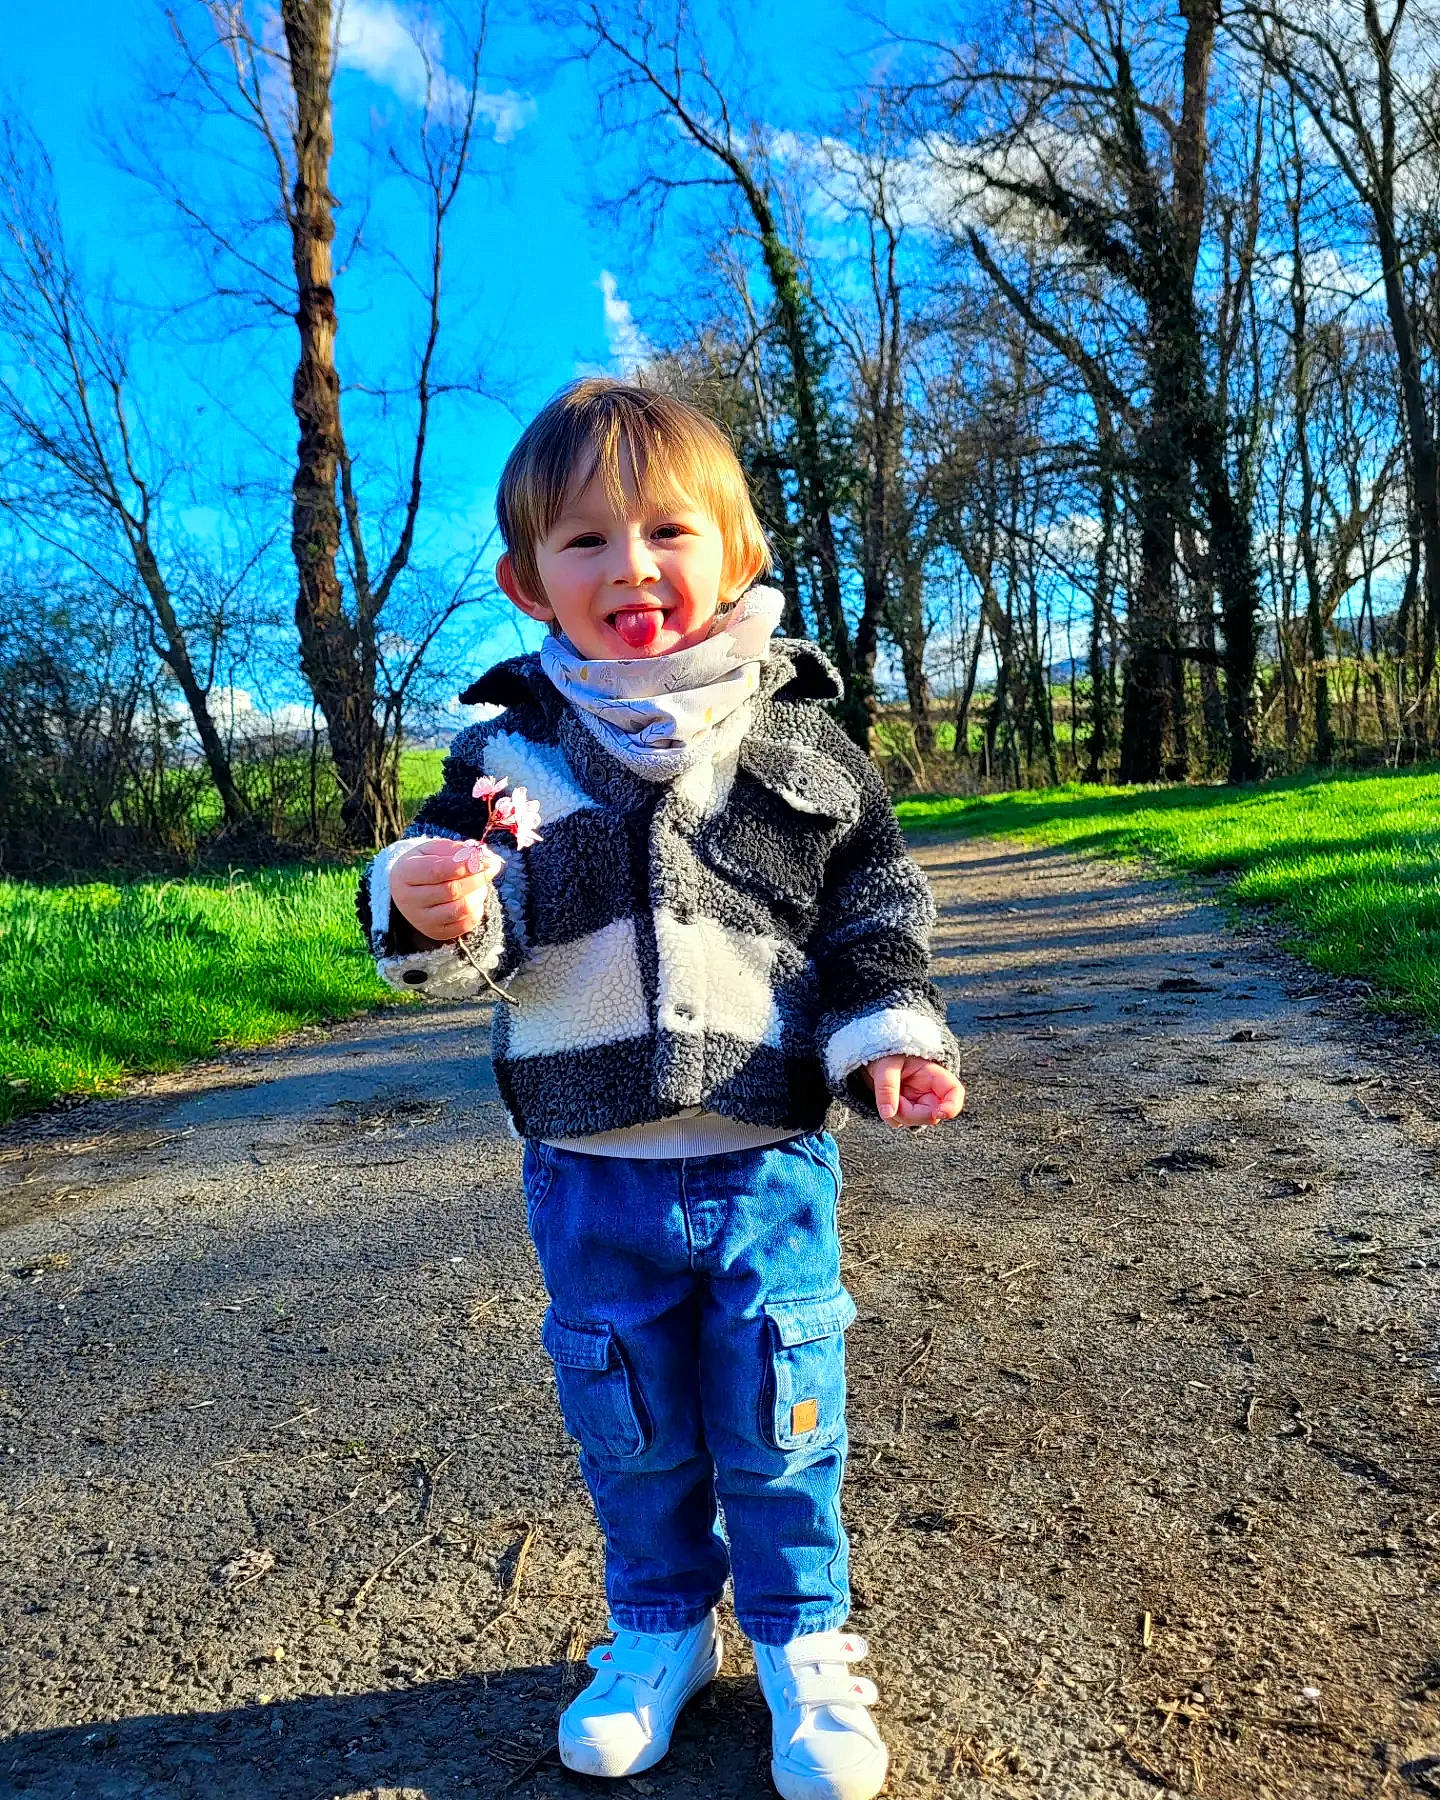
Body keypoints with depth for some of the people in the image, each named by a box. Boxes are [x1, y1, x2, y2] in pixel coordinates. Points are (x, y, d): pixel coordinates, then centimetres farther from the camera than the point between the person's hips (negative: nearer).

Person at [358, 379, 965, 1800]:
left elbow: (875, 917, 3)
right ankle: (659, 1628, 44)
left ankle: (802, 1640, 39)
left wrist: (887, 1035, -12)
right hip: (587, 1175, 2)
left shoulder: (803, 745, -3)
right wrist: (433, 911, -24)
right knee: (627, 1421, 18)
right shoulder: (507, 750, -2)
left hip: (767, 1164, -1)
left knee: (778, 1420, 13)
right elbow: (478, 932, -2)